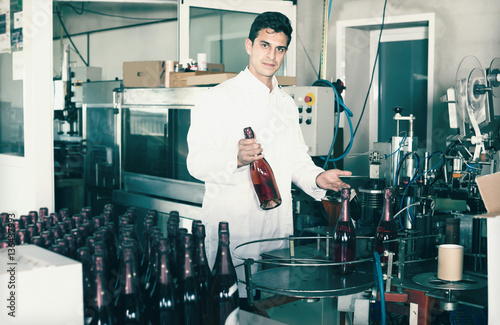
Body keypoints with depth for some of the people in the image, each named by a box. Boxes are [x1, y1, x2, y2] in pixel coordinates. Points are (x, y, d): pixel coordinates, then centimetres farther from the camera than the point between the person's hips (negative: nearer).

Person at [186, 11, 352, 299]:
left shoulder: (287, 104, 17)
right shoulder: (218, 98, -5)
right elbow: (197, 162, -12)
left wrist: (318, 178, 1)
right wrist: (237, 159, -31)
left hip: (279, 232, 6)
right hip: (232, 232, -6)